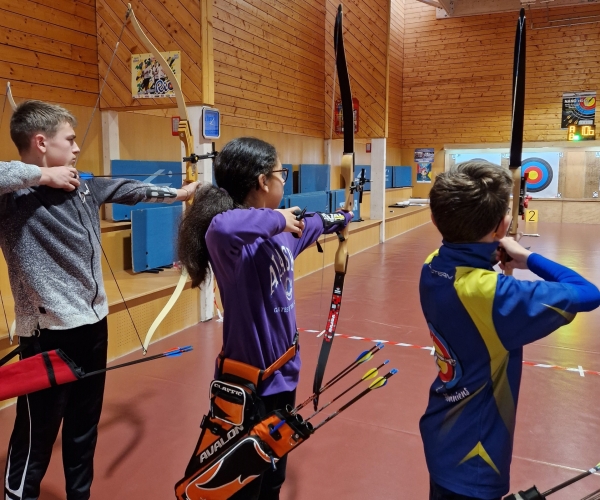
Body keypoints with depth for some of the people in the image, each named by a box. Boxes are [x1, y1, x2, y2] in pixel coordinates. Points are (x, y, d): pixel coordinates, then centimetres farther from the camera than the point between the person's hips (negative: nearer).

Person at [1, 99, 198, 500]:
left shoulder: (85, 188, 7)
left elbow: (128, 189, 21)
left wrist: (179, 193, 29)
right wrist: (41, 174, -25)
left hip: (93, 323, 8)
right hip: (49, 334, -8)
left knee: (85, 426, 22)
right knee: (37, 435, 5)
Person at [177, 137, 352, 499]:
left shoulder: (281, 232, 2)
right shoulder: (236, 237, -25)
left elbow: (312, 226, 24)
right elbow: (221, 227, -50)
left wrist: (341, 218, 42)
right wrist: (275, 218, -32)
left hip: (282, 373, 9)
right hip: (253, 383, -8)